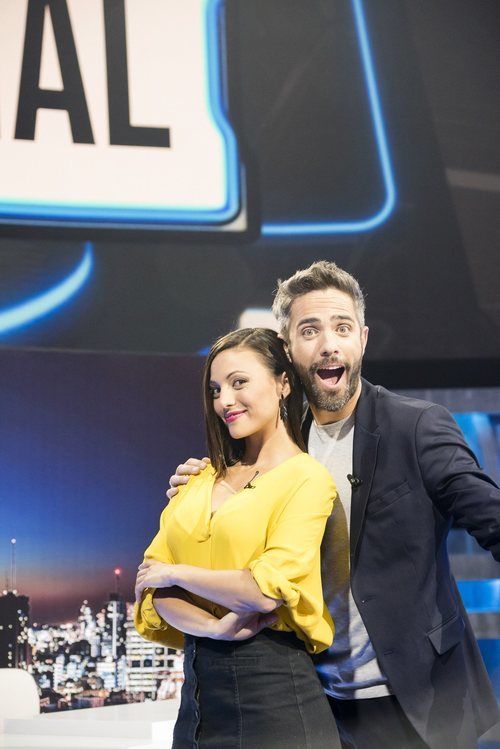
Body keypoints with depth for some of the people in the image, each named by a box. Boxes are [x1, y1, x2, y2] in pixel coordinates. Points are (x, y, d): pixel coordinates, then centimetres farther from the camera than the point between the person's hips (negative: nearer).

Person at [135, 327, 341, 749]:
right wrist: (215, 626, -15)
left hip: (274, 689, -5)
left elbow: (267, 590, -18)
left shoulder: (306, 477, -7)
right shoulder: (202, 481, 11)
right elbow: (153, 585, 3)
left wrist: (174, 573, -5)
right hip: (197, 690, 6)